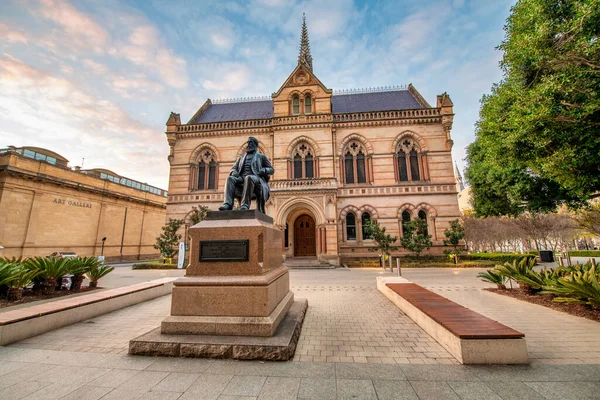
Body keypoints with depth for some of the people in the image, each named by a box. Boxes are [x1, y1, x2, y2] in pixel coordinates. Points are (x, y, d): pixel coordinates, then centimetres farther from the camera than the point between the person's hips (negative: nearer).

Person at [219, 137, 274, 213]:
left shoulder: (261, 156, 20)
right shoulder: (241, 158, 31)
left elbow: (271, 170, 14)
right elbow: (233, 168, 22)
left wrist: (264, 170, -9)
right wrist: (234, 172, -3)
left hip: (255, 179, -4)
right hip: (241, 178, 4)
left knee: (248, 178, -39)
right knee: (230, 178, -27)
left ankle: (245, 205, -47)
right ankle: (228, 204, -43)